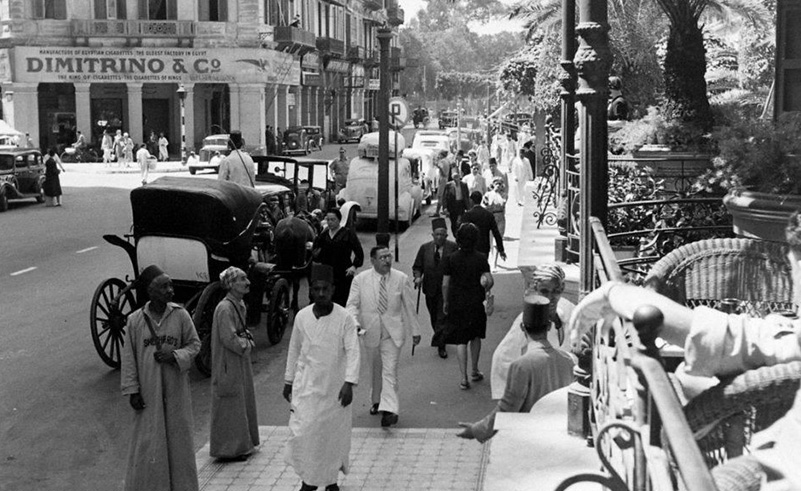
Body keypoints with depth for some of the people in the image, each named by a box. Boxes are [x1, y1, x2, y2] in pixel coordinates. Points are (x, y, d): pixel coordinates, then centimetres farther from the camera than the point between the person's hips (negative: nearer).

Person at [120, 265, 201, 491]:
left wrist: (175, 356, -14)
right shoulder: (135, 320, -5)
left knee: (177, 438, 8)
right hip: (148, 392, -1)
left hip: (176, 390, 1)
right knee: (147, 442, 1)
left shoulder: (180, 315, -3)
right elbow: (128, 357, -1)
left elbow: (194, 343, 5)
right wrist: (132, 391, -4)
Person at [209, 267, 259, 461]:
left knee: (244, 401, 17)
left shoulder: (240, 305, 8)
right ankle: (228, 449, 11)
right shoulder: (225, 309, -22)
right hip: (228, 365, -10)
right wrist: (246, 344, -10)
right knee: (230, 406, 0)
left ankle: (242, 444, 29)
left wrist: (247, 339, 1)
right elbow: (229, 338, -24)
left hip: (240, 363, 10)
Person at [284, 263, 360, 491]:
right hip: (306, 386, 1)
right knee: (303, 433, -5)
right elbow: (294, 350, 9)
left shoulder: (344, 318, -11)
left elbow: (353, 351, -15)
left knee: (334, 435, 9)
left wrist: (349, 382, -25)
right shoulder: (302, 316, -2)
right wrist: (288, 381, 13)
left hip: (335, 387, -1)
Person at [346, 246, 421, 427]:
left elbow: (409, 306, 4)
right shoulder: (360, 280, -2)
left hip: (393, 332, -2)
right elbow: (352, 304, -1)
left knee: (390, 371, -12)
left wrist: (415, 330, 7)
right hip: (370, 331, 2)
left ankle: (389, 409, -16)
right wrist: (354, 323, -20)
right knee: (374, 370, 15)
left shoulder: (401, 279, -2)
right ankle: (376, 401, 35)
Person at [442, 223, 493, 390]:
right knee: (475, 336, 21)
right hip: (476, 303, 1)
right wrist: (485, 290, 11)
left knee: (460, 340, 3)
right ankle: (475, 371, 31)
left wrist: (445, 302, 8)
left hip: (456, 304, -1)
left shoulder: (450, 259, -8)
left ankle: (464, 378, 0)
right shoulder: (481, 259, -7)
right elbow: (489, 281, -11)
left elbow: (445, 284, -6)